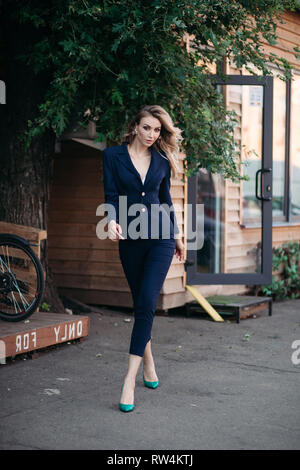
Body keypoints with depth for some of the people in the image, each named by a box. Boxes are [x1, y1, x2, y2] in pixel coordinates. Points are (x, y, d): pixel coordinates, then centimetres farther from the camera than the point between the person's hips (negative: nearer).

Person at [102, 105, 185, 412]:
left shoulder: (162, 161, 7)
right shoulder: (113, 155, 2)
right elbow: (111, 195, -5)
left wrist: (177, 235, 21)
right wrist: (112, 221, -24)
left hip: (160, 237, 0)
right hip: (130, 238, 0)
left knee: (147, 302, -13)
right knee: (140, 303, 7)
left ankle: (130, 380, -17)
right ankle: (148, 365, 24)